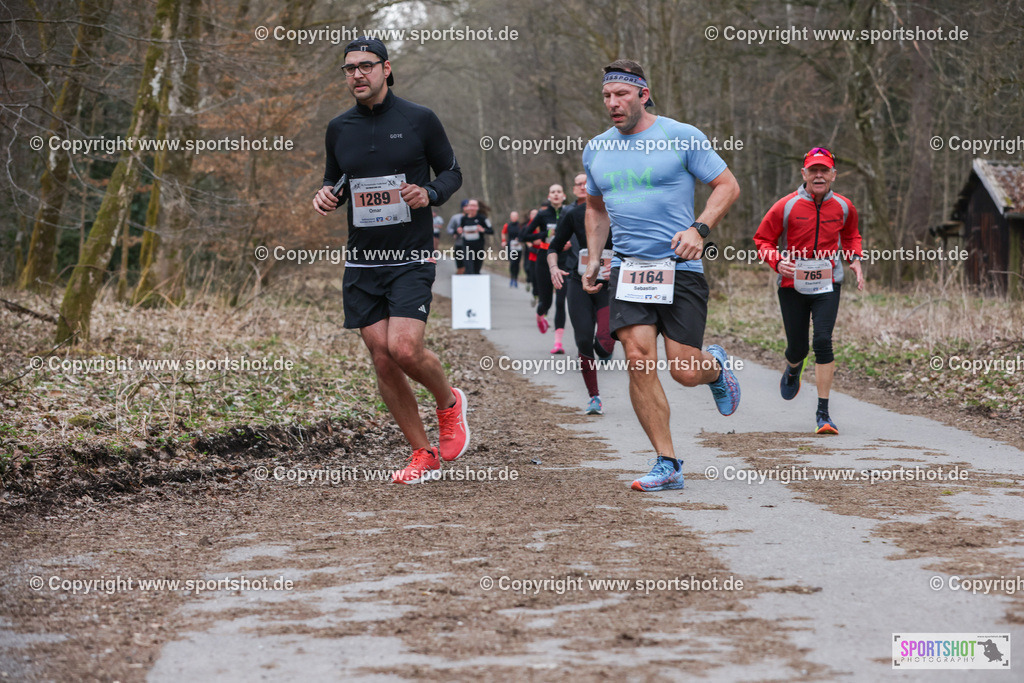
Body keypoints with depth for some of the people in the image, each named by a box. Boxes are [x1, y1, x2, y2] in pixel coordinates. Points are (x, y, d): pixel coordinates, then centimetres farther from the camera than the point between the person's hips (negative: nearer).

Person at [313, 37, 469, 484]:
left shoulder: (419, 120, -2)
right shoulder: (339, 129, 8)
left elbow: (452, 172, 7)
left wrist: (430, 193, -14)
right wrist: (326, 196, -2)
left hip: (411, 259, -4)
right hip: (362, 262, 4)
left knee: (404, 349, -19)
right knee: (382, 361, 1)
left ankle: (449, 401, 13)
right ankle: (422, 453, 15)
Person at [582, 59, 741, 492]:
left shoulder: (681, 138, -3)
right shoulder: (596, 150, 11)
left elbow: (727, 185, 2)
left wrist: (698, 229, -13)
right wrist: (593, 258, 14)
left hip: (680, 269, -3)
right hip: (628, 269, 3)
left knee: (685, 372, -6)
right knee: (639, 359, -14)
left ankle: (715, 366, 33)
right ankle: (667, 464, -6)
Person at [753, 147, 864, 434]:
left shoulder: (844, 207, 2)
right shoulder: (786, 207, -8)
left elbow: (850, 235, 22)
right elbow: (762, 240, 0)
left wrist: (855, 259, 4)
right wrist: (777, 261, -18)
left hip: (827, 284, 1)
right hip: (792, 284, 0)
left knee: (823, 341, -16)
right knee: (797, 347, 6)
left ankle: (823, 411, -10)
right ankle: (793, 369, 47)